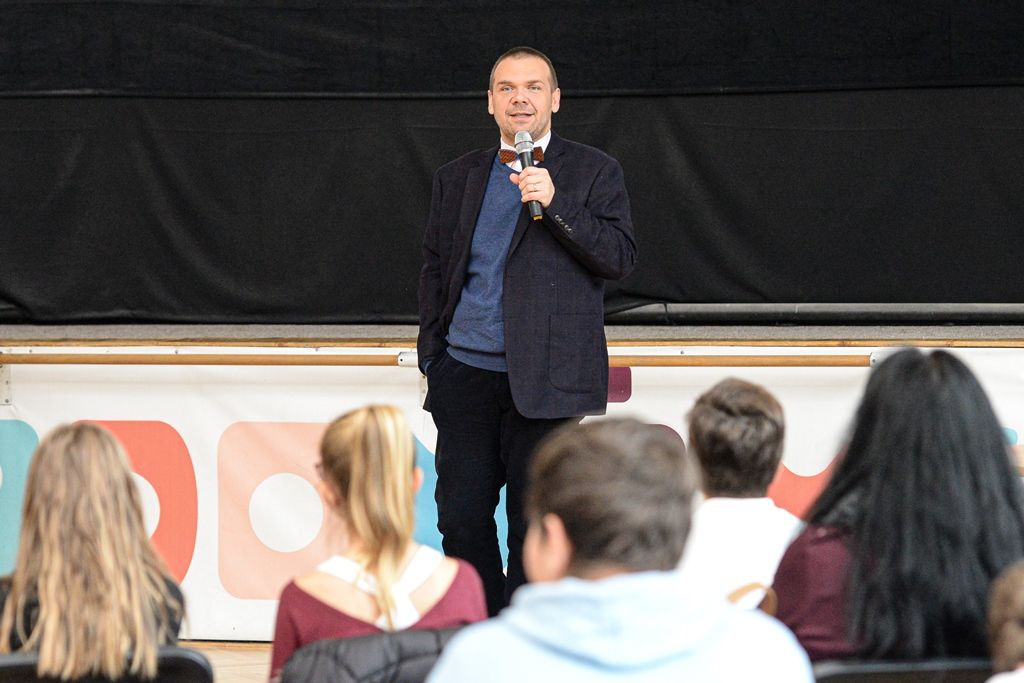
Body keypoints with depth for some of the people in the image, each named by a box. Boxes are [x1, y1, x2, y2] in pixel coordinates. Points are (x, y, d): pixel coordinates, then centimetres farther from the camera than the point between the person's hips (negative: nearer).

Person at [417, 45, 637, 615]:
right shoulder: (457, 179, 15)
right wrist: (431, 355, 12)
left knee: (535, 529, -1)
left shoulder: (593, 173, 4)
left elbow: (621, 258, -5)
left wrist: (554, 204, -16)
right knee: (461, 520, 2)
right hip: (466, 376, 3)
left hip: (542, 381, -3)